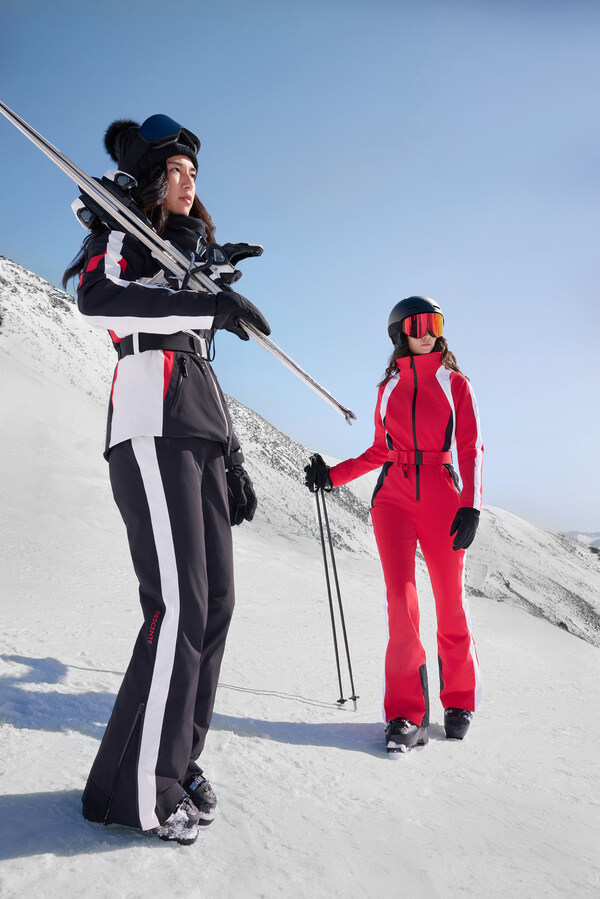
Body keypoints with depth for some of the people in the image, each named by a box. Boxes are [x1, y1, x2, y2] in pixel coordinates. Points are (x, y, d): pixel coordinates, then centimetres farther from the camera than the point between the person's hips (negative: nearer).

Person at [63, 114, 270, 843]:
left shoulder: (187, 258, 31)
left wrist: (231, 456, 20)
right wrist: (204, 304, -22)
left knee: (214, 600, 2)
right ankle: (135, 788, -4)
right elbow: (96, 300, -16)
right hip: (150, 425, -8)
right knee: (179, 604, -17)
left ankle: (177, 760, 14)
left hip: (200, 433, 8)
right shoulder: (119, 238, 10)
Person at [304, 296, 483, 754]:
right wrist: (334, 475, 9)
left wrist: (471, 506, -10)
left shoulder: (455, 383, 10)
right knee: (402, 600, -10)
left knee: (451, 603, 3)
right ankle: (407, 714, -3)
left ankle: (460, 701, 23)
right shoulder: (389, 387, 16)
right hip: (393, 497, 1)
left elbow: (472, 448, 2)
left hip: (442, 499, -1)